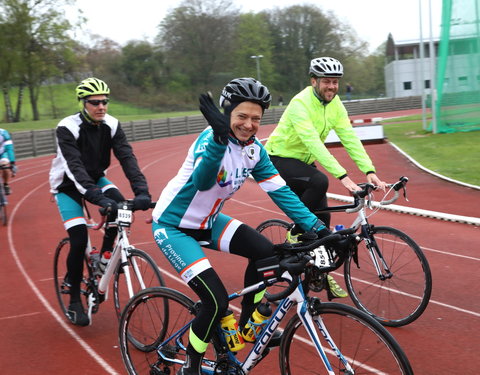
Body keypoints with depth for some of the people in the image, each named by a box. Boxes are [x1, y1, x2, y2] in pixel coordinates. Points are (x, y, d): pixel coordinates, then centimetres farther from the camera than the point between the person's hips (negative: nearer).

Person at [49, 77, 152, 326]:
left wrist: (141, 191, -40)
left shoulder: (111, 125, -15)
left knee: (120, 206, -26)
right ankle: (74, 301, 1)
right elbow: (74, 167, -39)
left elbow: (127, 157, -25)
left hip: (96, 178, 4)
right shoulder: (67, 128, -28)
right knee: (79, 240, -16)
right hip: (68, 185, -4)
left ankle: (105, 255, 0)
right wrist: (98, 198, -52)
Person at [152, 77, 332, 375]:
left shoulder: (255, 149, -6)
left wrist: (317, 227, -15)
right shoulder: (211, 138, -27)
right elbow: (202, 181, -46)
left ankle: (246, 326, 12)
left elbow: (280, 191, -6)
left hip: (207, 221, 7)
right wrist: (219, 137, -62)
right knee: (217, 300, -17)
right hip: (173, 226, -7)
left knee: (265, 252, -10)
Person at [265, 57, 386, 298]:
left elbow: (350, 138, -11)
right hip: (279, 159, -7)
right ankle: (296, 234, -15)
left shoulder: (335, 104, -5)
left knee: (322, 217, 1)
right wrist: (342, 176, -44)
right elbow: (314, 143, -37)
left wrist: (369, 171, -24)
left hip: (304, 162, 7)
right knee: (320, 181, -34)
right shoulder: (300, 104, -27)